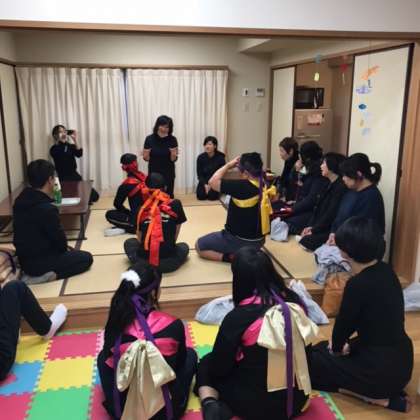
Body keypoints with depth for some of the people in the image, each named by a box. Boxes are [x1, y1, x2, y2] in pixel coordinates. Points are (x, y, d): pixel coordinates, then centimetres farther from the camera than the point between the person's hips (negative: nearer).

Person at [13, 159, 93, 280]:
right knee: (86, 258, 6)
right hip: (37, 263, -9)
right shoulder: (47, 209, -28)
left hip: (25, 259, 9)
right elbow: (58, 237, -16)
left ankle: (47, 273, 11)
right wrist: (65, 248, 6)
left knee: (69, 251, 29)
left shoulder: (20, 201, 0)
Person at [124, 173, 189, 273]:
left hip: (143, 261, 1)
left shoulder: (142, 209, 5)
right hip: (168, 262, -1)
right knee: (184, 247, 33)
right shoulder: (175, 204, 1)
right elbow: (175, 238, 9)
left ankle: (144, 265, 8)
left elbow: (140, 238, 13)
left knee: (129, 242, 34)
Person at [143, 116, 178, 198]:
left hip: (168, 173, 0)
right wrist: (146, 154, -19)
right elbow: (146, 158, 2)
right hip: (154, 173, 0)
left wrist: (173, 154, -26)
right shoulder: (150, 139, -5)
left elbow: (173, 159, -5)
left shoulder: (172, 140, -5)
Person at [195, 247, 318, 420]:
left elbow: (218, 367, -9)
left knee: (207, 364, 19)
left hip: (258, 406, -5)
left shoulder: (239, 316, -22)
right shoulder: (295, 302, -8)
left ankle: (211, 404, -5)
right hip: (297, 400, 6)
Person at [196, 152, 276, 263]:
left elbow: (213, 182, -23)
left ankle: (230, 257, -6)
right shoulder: (264, 186, -6)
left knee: (199, 245, 9)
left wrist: (229, 165, -12)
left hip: (238, 241, -8)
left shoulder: (242, 186, -28)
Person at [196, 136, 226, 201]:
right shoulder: (200, 157, -7)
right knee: (201, 196, -19)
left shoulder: (220, 158, -13)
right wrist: (205, 185, -19)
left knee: (212, 196, -25)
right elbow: (199, 174, -3)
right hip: (204, 182, 2)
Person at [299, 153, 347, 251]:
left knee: (306, 241, -24)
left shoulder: (341, 187, -16)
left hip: (331, 230, -9)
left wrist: (314, 230, -15)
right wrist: (310, 226, 2)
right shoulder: (329, 184, 15)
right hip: (320, 227, 9)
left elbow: (331, 214, -20)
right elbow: (318, 208, 14)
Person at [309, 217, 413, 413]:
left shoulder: (358, 284, -26)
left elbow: (343, 324, -11)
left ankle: (376, 396, 0)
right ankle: (387, 392, 11)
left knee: (310, 360, 7)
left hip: (382, 370, -8)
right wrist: (349, 344, 13)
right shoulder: (386, 271, -1)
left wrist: (336, 347, 10)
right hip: (400, 361, 8)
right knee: (322, 347, 24)